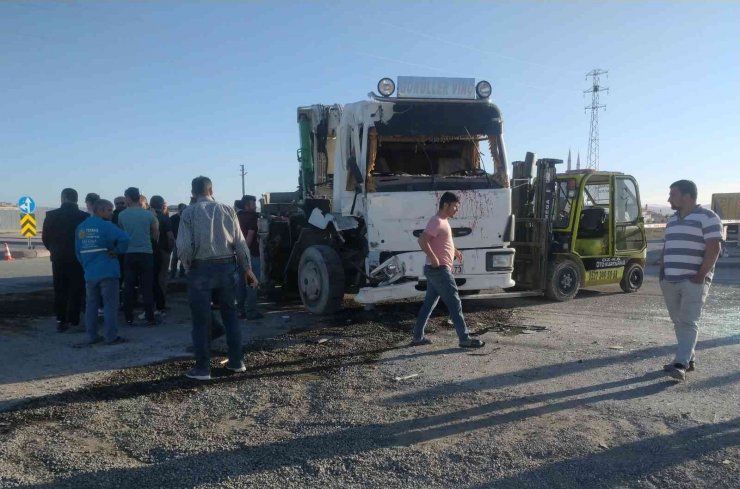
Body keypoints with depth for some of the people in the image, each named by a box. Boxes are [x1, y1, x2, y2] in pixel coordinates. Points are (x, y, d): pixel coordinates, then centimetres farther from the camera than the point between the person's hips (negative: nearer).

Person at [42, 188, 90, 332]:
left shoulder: (51, 215, -6)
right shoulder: (84, 217, -11)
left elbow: (45, 238, -1)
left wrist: (54, 250, 15)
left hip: (58, 259, 2)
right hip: (78, 259, -2)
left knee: (60, 291, 13)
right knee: (75, 291, 7)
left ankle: (61, 320, 11)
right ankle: (73, 320, 6)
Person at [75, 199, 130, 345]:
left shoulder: (81, 227, 10)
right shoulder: (106, 226, -12)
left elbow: (78, 251, 13)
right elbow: (124, 239, -27)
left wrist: (86, 266, 20)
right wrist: (117, 251, -11)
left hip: (90, 273, 7)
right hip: (107, 272, -6)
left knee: (91, 304, 13)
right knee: (110, 305, -1)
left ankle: (92, 336, 17)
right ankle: (111, 337, 1)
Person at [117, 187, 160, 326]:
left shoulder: (122, 215, -2)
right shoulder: (149, 214, -3)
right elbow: (155, 236, 3)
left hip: (129, 254, 1)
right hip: (146, 253, -1)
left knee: (128, 287, 7)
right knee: (147, 287, 2)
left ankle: (129, 318, 10)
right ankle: (150, 318, 1)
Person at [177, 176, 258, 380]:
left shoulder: (189, 212, -5)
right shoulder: (227, 209, 3)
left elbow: (184, 246, -10)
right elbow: (240, 242, 3)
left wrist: (188, 267, 7)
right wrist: (247, 268, 9)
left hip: (201, 269, -3)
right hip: (226, 267, 3)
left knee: (201, 320, 5)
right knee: (230, 315, 15)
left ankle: (202, 368, 11)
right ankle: (236, 362, 21)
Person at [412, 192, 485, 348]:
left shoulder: (443, 221, 16)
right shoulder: (437, 222, -16)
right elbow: (422, 240, -26)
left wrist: (454, 251, 18)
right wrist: (434, 259, -26)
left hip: (436, 271, 10)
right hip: (440, 270, -10)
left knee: (429, 304, 13)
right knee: (455, 304, -5)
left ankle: (418, 337, 18)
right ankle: (465, 339, 1)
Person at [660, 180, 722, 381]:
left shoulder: (707, 217, -7)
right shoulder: (672, 219, 17)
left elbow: (713, 249, -12)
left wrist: (701, 275, -16)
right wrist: (662, 271, 13)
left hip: (693, 281, -7)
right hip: (670, 280, 8)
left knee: (688, 322, -11)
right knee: (678, 321, 10)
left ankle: (681, 364, -15)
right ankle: (689, 358, 20)